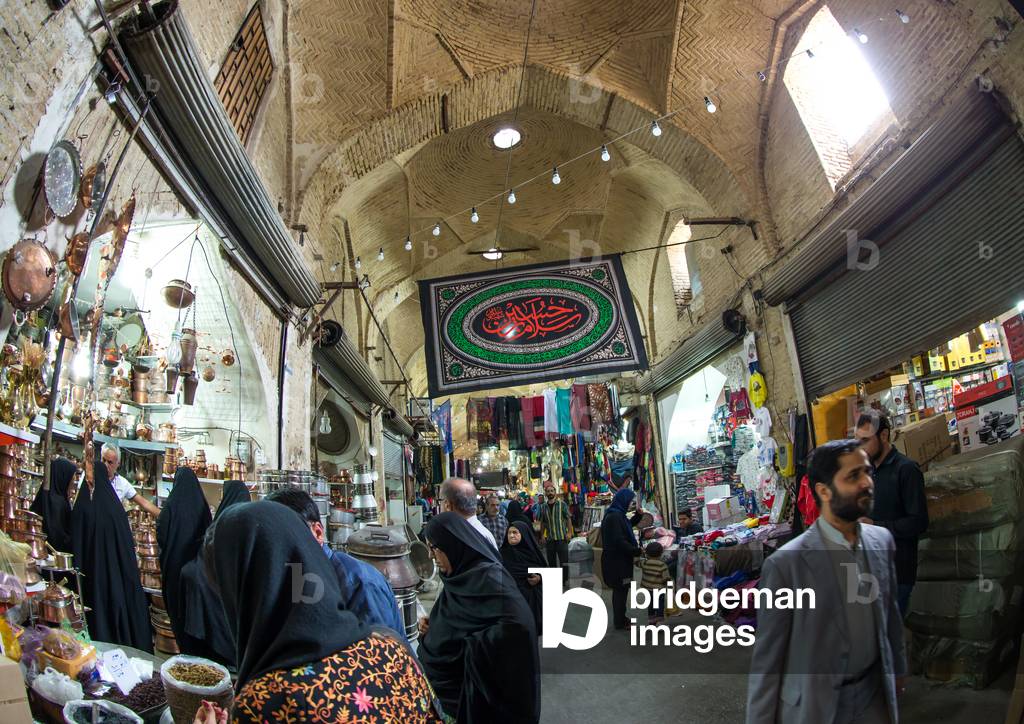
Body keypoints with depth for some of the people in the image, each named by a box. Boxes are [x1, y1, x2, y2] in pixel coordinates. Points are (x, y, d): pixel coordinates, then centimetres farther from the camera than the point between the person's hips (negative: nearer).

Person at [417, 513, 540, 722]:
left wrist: (467, 646, -25)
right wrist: (433, 627, -2)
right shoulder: (464, 575, 4)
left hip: (486, 686, -8)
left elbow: (518, 625, -36)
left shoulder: (487, 577, -23)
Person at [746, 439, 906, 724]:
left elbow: (890, 611, 11)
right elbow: (767, 657, -15)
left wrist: (897, 668, 20)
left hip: (874, 696, 5)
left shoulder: (883, 540, -4)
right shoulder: (785, 564, -21)